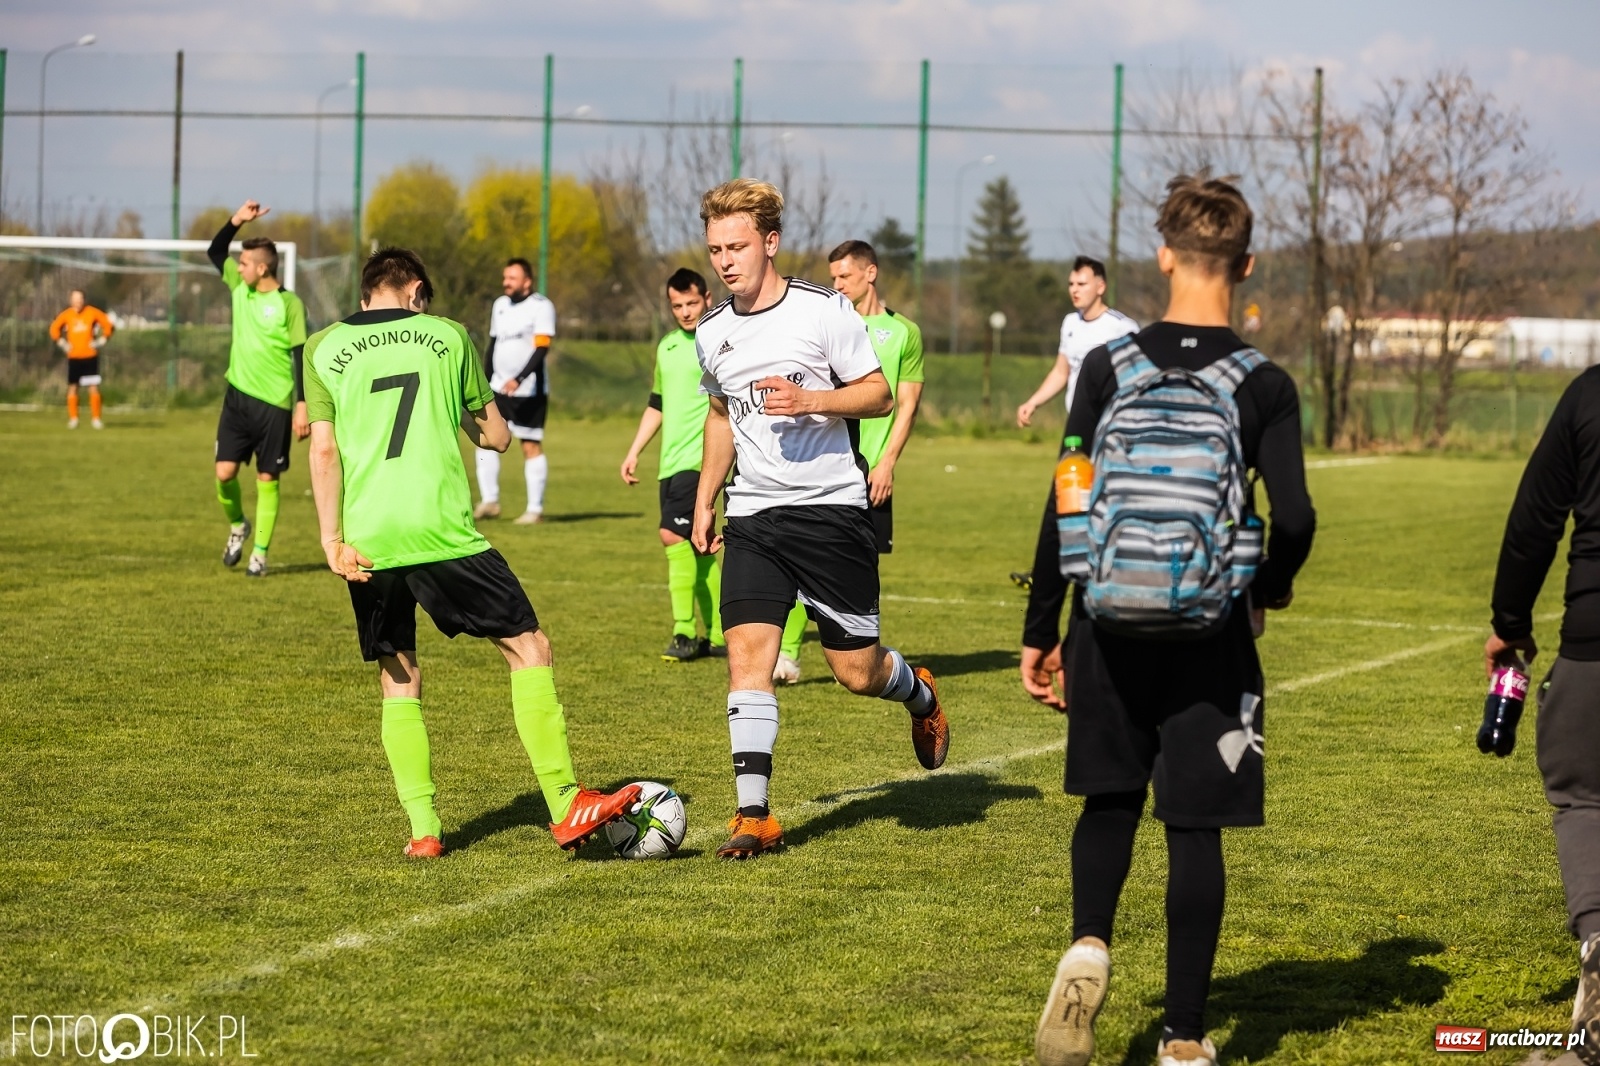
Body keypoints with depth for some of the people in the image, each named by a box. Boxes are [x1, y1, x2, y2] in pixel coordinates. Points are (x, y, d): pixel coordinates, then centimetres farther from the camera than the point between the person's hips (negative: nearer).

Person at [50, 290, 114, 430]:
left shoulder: (93, 313, -4)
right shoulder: (66, 315, -1)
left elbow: (109, 326, 4)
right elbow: (54, 329, 13)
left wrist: (101, 341, -2)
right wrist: (62, 343, 4)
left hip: (90, 356, -1)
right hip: (73, 357, 1)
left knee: (94, 387, -4)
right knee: (72, 387, 2)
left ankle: (95, 418, 1)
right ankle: (73, 418, 9)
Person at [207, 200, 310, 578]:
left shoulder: (289, 304, -10)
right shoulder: (239, 288, 6)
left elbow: (302, 357, -9)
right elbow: (215, 251, 13)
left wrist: (302, 405, -14)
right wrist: (236, 221, -3)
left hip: (275, 404, -4)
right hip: (238, 395, 4)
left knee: (267, 479, 2)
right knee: (225, 472, -4)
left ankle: (260, 552, 10)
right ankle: (237, 526, 23)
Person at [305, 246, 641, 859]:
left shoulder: (322, 349, 12)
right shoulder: (448, 335, 11)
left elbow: (324, 449, 2)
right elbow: (497, 436, 17)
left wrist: (332, 539, -1)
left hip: (367, 540, 2)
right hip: (441, 530, -2)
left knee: (398, 681, 15)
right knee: (529, 649, 5)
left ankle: (423, 828, 6)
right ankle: (567, 807, -2)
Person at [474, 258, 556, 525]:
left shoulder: (541, 306, -9)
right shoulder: (499, 305, 13)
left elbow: (541, 348, -18)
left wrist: (519, 379, -28)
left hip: (529, 391, -7)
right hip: (499, 389, 7)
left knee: (531, 446, -3)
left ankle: (535, 509, 2)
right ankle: (489, 501, 3)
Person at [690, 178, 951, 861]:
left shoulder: (824, 311, -8)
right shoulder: (711, 332, 8)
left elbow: (880, 395, -5)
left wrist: (807, 400, -21)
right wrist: (704, 501, 20)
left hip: (830, 506, -4)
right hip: (753, 517, 4)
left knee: (857, 671, 2)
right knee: (747, 652, -13)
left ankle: (920, 695, 38)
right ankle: (753, 817, -12)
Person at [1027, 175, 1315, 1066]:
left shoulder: (1109, 366, -2)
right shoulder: (1265, 385, -6)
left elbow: (1065, 508, -2)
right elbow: (1295, 517, -12)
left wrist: (1040, 633, 6)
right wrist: (1270, 589, 10)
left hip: (1111, 624, 2)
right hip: (1209, 633, -1)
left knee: (1110, 799, 20)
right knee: (1195, 828, 6)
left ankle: (1089, 944, -7)